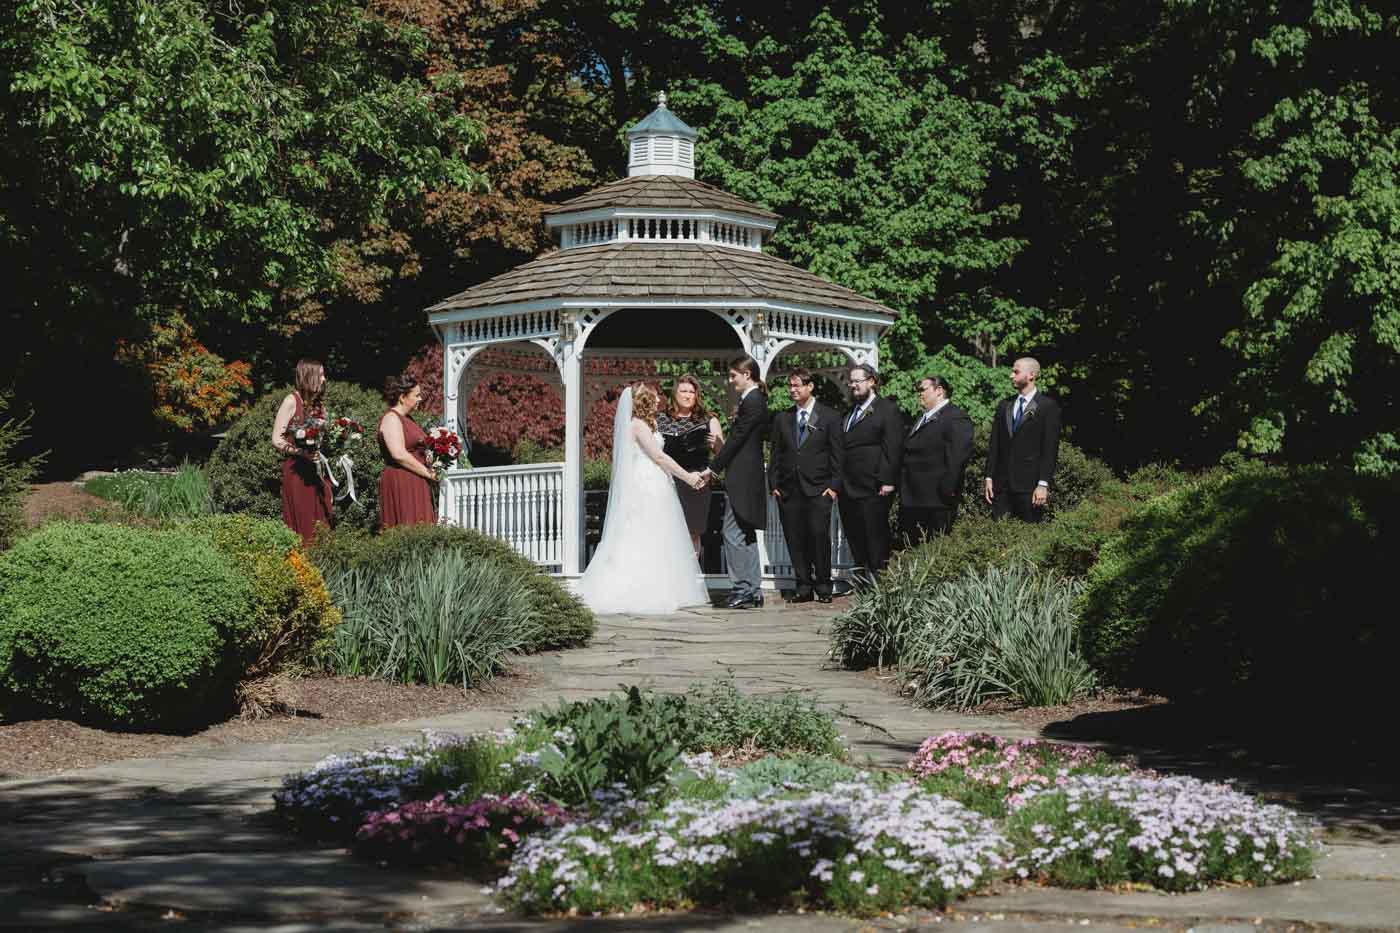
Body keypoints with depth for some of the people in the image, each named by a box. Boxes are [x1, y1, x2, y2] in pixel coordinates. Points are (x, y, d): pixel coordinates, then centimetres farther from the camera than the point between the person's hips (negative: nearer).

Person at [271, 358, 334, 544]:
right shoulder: (291, 401, -5)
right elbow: (276, 440, -9)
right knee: (302, 521, -7)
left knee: (321, 520, 3)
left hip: (318, 470, 7)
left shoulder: (317, 404, 15)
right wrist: (300, 452, -23)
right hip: (297, 470, -7)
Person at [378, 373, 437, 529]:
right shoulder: (391, 419, -9)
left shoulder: (406, 419, 21)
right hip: (400, 484, -10)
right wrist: (428, 473, -14)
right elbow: (399, 455, -20)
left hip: (415, 486, 10)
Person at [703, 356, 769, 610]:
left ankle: (741, 590, -7)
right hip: (750, 477, 10)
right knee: (746, 536, 13)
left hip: (742, 479, -10)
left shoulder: (751, 401, -14)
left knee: (733, 534, -8)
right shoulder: (757, 399, 16)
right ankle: (753, 592, 15)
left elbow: (736, 439, -16)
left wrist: (713, 468, -12)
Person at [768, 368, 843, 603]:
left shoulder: (829, 416, 5)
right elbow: (776, 455, 15)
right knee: (795, 540, 1)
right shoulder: (782, 419, 15)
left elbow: (836, 454, 2)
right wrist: (774, 485, 5)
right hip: (789, 490, 3)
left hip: (818, 489, -3)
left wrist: (834, 486, -5)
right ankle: (804, 586, 7)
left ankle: (823, 585, 2)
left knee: (819, 537, -9)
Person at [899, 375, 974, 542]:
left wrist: (947, 489, -21)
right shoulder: (923, 419, 22)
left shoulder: (956, 418, -9)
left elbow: (960, 455, -19)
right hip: (912, 501, 9)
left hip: (936, 503, -9)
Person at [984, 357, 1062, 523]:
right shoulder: (1004, 405, 15)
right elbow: (994, 445, 15)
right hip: (1002, 485, 5)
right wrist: (989, 477, 7)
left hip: (1030, 484, -5)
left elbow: (1050, 449, -7)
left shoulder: (1048, 406, -2)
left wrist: (1043, 484, -13)